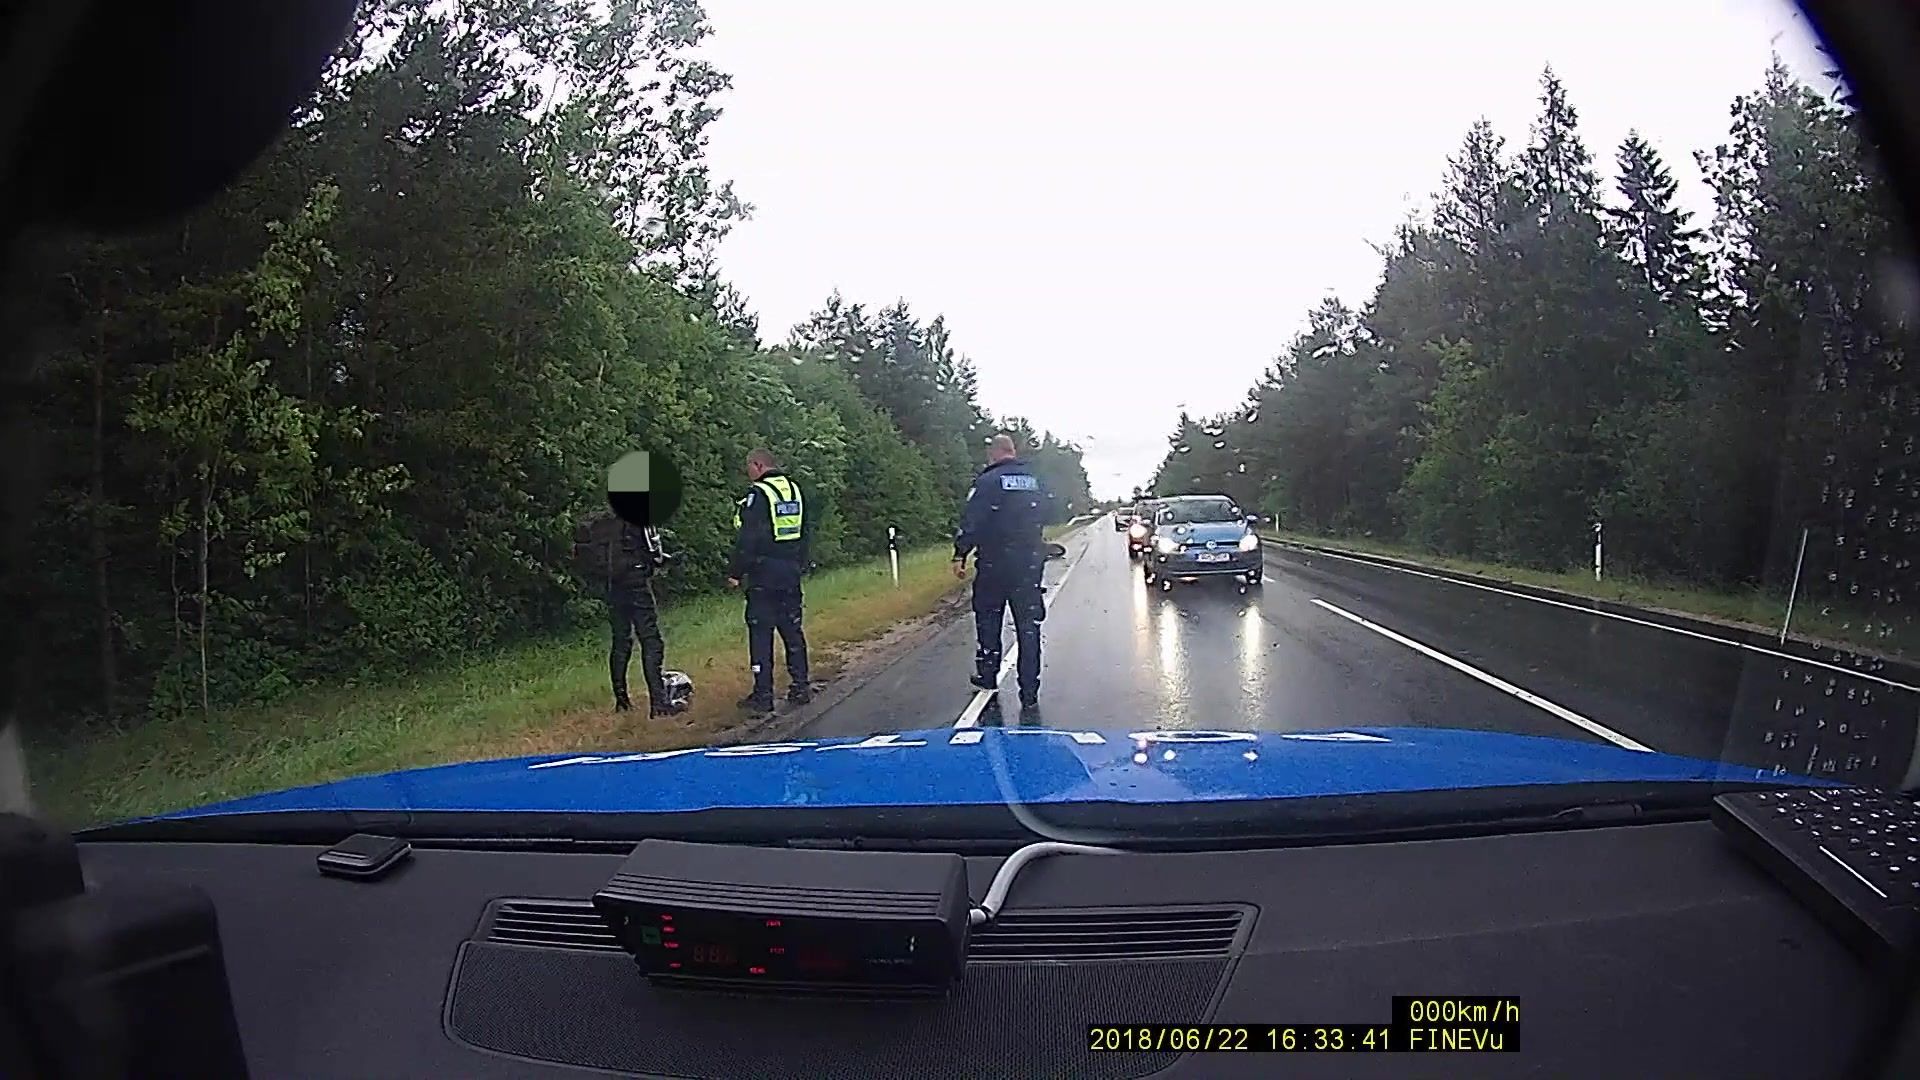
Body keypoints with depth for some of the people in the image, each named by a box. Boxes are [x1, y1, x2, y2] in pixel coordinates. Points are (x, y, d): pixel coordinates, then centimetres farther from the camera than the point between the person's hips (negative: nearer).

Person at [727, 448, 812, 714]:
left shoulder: (757, 494, -11)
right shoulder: (795, 490, 11)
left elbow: (747, 539, -15)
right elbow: (807, 533, 18)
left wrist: (735, 572, -9)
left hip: (764, 574, -7)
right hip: (791, 573, 7)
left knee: (760, 632, -2)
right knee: (792, 630, 13)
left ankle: (763, 695, -1)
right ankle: (800, 687, 15)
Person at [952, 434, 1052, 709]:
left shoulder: (987, 481, -10)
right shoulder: (1036, 482, 6)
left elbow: (970, 522, -14)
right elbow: (1049, 512, 17)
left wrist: (960, 555, -8)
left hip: (994, 564, -3)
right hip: (1030, 563, 3)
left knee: (988, 617, 17)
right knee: (1028, 625, 5)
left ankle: (988, 674, 23)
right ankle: (1029, 691, 5)